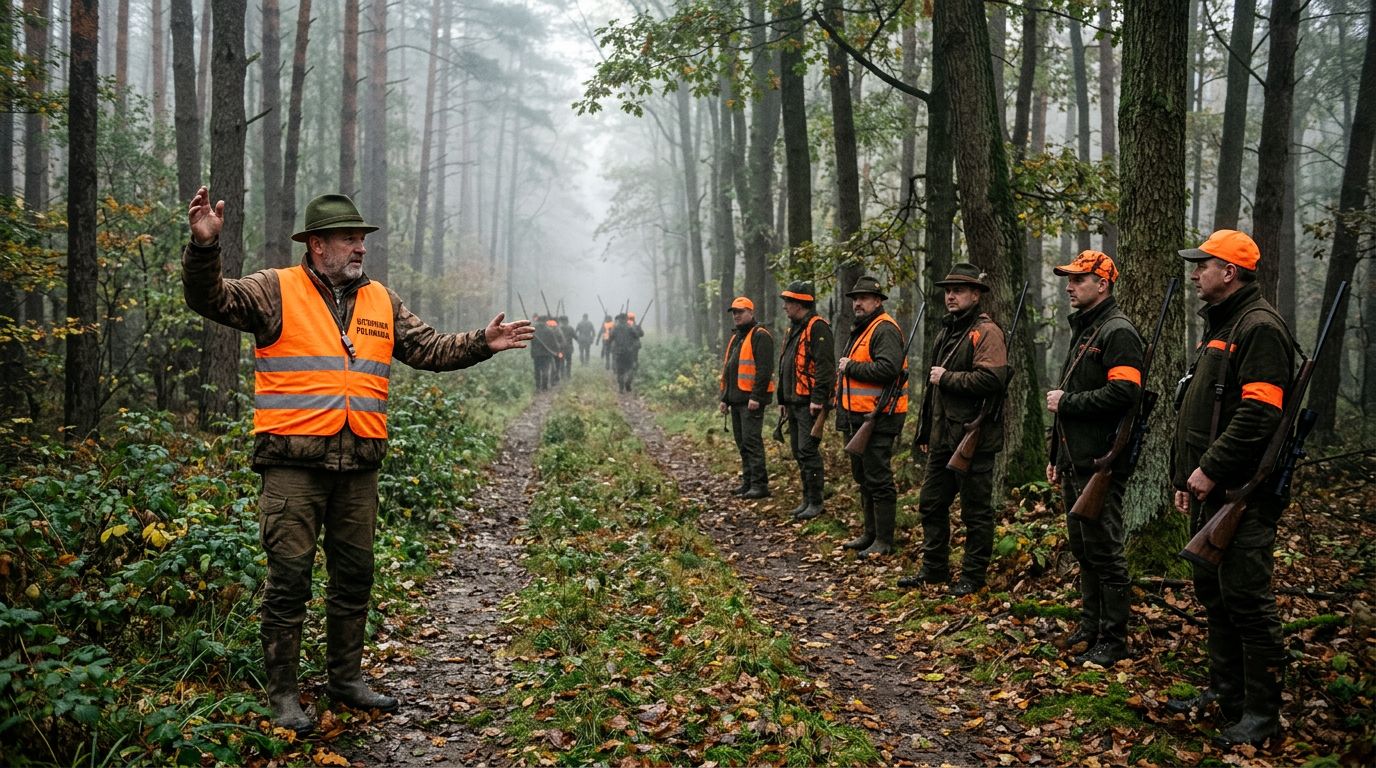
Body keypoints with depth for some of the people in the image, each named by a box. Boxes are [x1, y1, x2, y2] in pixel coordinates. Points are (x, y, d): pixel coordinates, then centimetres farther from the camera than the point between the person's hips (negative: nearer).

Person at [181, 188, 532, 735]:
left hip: (358, 466, 5)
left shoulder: (381, 303, 14)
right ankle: (282, 695, 11)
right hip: (294, 463, -5)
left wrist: (481, 343, 4)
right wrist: (205, 247, -27)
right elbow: (211, 299, -10)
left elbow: (430, 349, 16)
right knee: (289, 577, -1)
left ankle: (346, 678, 29)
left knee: (355, 576, 13)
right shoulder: (276, 291, 0)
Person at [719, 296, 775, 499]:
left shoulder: (760, 336, -9)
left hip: (751, 400, -10)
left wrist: (756, 397, -23)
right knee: (742, 442, 12)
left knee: (751, 441, -12)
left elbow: (764, 369, -18)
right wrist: (725, 398, 21)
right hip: (737, 399, 10)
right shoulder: (735, 338, 21)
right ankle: (748, 482, 18)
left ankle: (760, 484, -10)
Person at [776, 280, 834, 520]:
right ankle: (807, 499, 19)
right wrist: (782, 399, 23)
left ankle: (815, 502, -3)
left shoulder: (817, 328, -12)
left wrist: (818, 399, -23)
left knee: (808, 451, -9)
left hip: (809, 403, -10)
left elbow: (824, 365, -19)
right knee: (798, 451, 12)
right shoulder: (793, 329, 20)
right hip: (794, 402, 10)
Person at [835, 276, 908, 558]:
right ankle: (870, 533, 26)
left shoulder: (885, 330, -13)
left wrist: (850, 367, -17)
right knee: (863, 478, 16)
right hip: (856, 417, 11)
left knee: (878, 480, -6)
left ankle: (884, 540, 0)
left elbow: (888, 368, -27)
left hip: (877, 418, -11)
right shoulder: (859, 331, 20)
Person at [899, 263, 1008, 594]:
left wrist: (947, 378, -16)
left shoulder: (986, 332, -11)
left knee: (976, 511, 2)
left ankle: (973, 576, 12)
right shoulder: (946, 331, 17)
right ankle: (934, 568, 27)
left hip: (974, 438, -9)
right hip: (943, 439, 9)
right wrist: (924, 432, 23)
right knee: (931, 503, 15)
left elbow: (992, 380, -26)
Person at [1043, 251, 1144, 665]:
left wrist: (1066, 402, -16)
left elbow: (1124, 393, -25)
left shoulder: (1118, 332, -12)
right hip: (1075, 462, 10)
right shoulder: (1082, 331, 19)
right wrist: (1056, 454, 22)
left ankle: (1114, 640, 4)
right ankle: (1091, 626, 28)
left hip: (1100, 463, -10)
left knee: (1104, 552, -4)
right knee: (1082, 549, 16)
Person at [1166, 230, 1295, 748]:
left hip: (1243, 493, -10)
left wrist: (1211, 468, -21)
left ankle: (1262, 711, 5)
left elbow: (1258, 414, -23)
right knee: (1213, 590, 16)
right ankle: (1225, 692, 28)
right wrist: (1186, 477, 19)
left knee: (1246, 598, -5)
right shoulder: (1219, 327, 19)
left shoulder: (1260, 327, -14)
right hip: (1210, 491, 11)